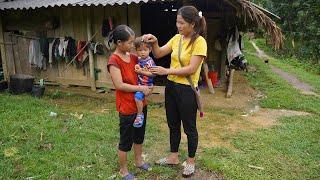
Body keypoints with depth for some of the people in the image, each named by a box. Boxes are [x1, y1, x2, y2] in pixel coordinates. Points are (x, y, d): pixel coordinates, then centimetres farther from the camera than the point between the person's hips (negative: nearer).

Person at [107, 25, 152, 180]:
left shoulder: (133, 57, 4)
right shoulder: (114, 60, -17)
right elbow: (119, 85, -23)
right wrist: (140, 88, -20)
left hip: (141, 104, 8)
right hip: (127, 107, -7)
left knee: (139, 135, 23)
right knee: (126, 141, 9)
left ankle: (138, 161, 44)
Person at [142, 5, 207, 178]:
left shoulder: (199, 41, -15)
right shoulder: (177, 38, 6)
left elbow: (191, 69, -20)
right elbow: (159, 54, 6)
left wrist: (166, 71, -20)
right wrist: (154, 42, -13)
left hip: (187, 90, -7)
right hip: (171, 86, 7)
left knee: (189, 127, 10)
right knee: (173, 124, 19)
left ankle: (190, 161, 30)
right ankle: (173, 156, 38)